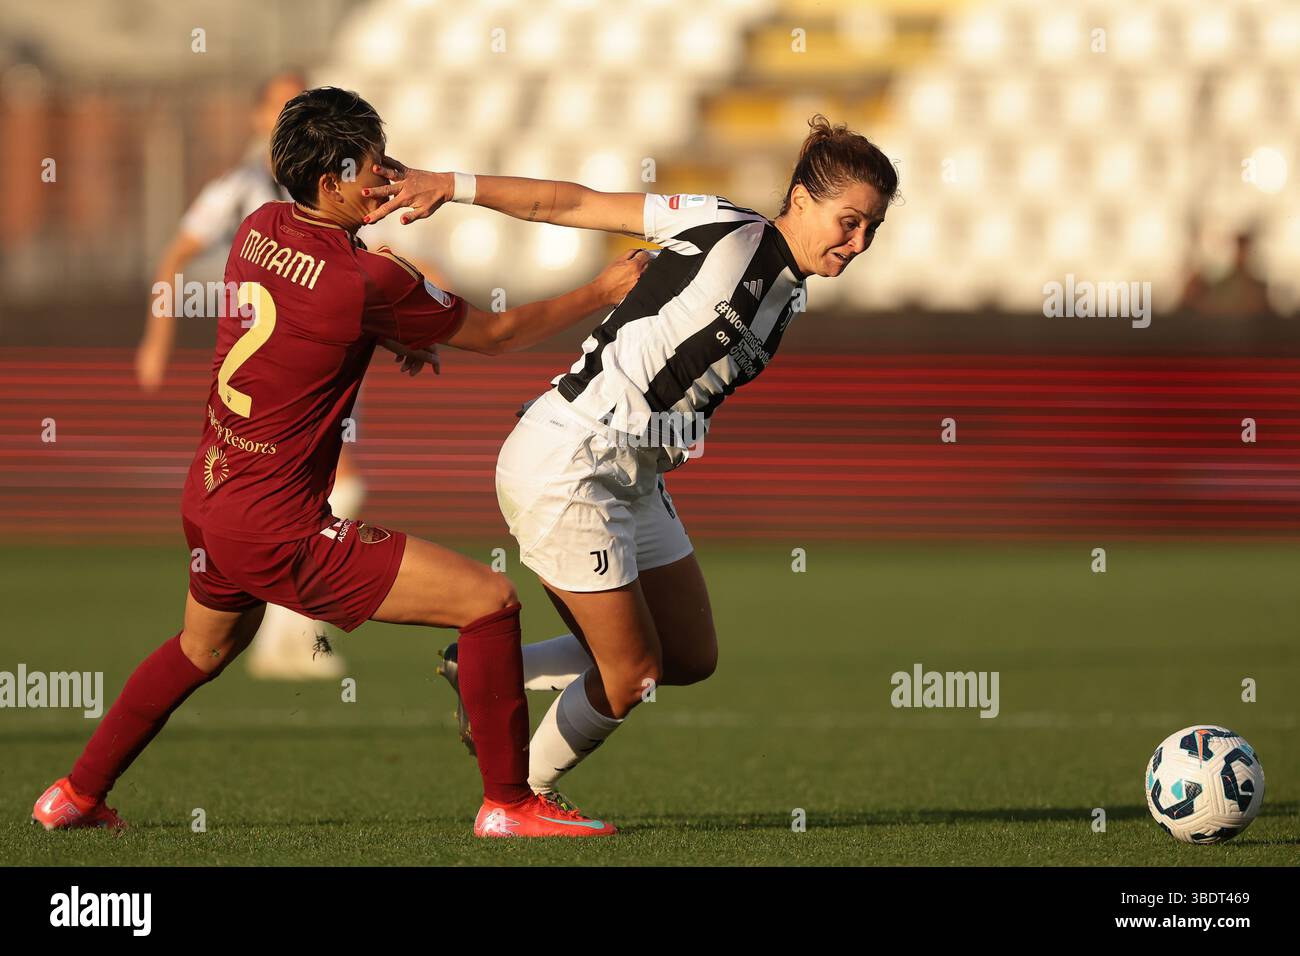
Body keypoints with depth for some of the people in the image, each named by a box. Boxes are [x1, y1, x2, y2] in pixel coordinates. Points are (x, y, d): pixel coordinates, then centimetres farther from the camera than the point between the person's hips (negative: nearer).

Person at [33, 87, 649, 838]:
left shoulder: (260, 230, 2)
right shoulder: (367, 282, -20)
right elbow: (496, 333, -6)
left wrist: (392, 335, 10)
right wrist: (604, 293, 5)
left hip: (209, 501, 9)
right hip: (280, 532, -9)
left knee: (206, 646, 36)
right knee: (489, 601, -8)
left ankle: (77, 795, 43)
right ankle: (508, 803, -3)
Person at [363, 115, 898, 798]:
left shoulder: (788, 293, 8)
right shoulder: (726, 230, -17)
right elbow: (572, 204, -15)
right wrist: (450, 186, -20)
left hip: (633, 479, 9)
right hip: (564, 465, -9)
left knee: (691, 658, 13)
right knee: (632, 673, -3)